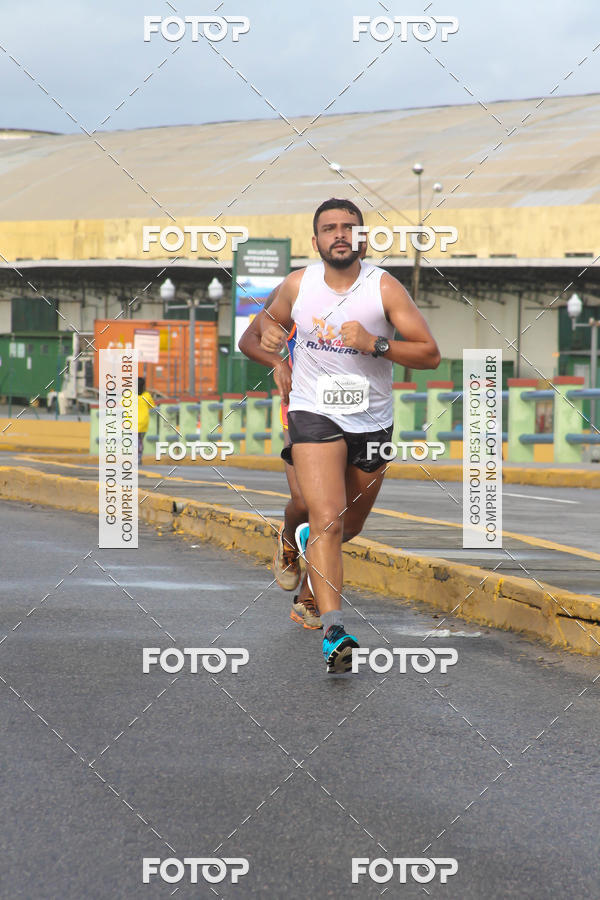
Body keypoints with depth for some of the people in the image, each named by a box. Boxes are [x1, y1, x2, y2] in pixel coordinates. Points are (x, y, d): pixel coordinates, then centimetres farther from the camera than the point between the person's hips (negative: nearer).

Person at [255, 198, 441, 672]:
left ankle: (309, 537, 56)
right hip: (314, 414, -2)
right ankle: (333, 630, -27)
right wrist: (270, 335, -2)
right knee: (327, 519, -21)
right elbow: (275, 321, 21)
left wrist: (374, 343, -24)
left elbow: (430, 353, -10)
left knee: (350, 526, 20)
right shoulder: (297, 285, -2)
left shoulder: (384, 287, -9)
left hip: (372, 420, 2)